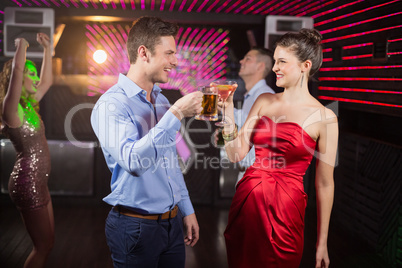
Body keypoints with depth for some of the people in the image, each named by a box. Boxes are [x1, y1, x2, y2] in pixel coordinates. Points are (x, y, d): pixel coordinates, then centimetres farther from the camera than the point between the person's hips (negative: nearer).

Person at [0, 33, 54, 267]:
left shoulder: (28, 106, 9)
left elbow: (47, 81, 23)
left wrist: (47, 49, 18)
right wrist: (22, 44, -14)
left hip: (38, 182, 9)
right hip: (27, 182, -9)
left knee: (48, 242, 16)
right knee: (43, 246, 0)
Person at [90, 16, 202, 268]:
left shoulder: (162, 101, 9)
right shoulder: (112, 104, -16)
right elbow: (133, 161, -31)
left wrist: (187, 210, 15)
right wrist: (176, 114, -28)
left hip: (172, 223, 7)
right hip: (136, 226, -7)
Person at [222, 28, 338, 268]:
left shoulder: (324, 117, -8)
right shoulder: (264, 102, 5)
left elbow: (324, 184, -4)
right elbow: (236, 154, 1)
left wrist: (322, 243, -1)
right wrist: (228, 109, -8)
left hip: (286, 210, -4)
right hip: (247, 200, 4)